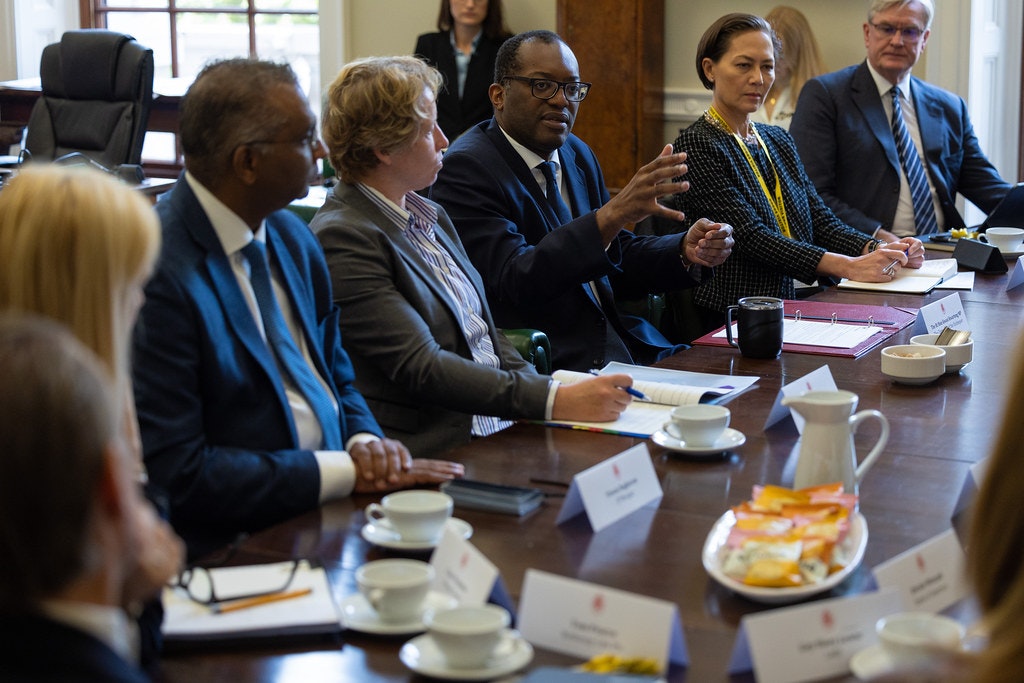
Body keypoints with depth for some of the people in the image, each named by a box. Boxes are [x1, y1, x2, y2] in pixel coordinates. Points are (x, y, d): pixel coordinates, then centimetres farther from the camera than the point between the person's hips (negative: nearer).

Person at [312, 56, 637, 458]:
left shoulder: (431, 217, 16)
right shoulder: (342, 238, -12)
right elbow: (421, 367, -19)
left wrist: (550, 392, 0)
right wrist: (554, 401, -24)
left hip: (501, 426, 9)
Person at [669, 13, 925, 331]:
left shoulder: (778, 141, 17)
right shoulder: (696, 145, -7)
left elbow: (820, 221, 10)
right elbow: (749, 236, -16)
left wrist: (877, 250, -10)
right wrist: (848, 266, -23)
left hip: (788, 315, 7)